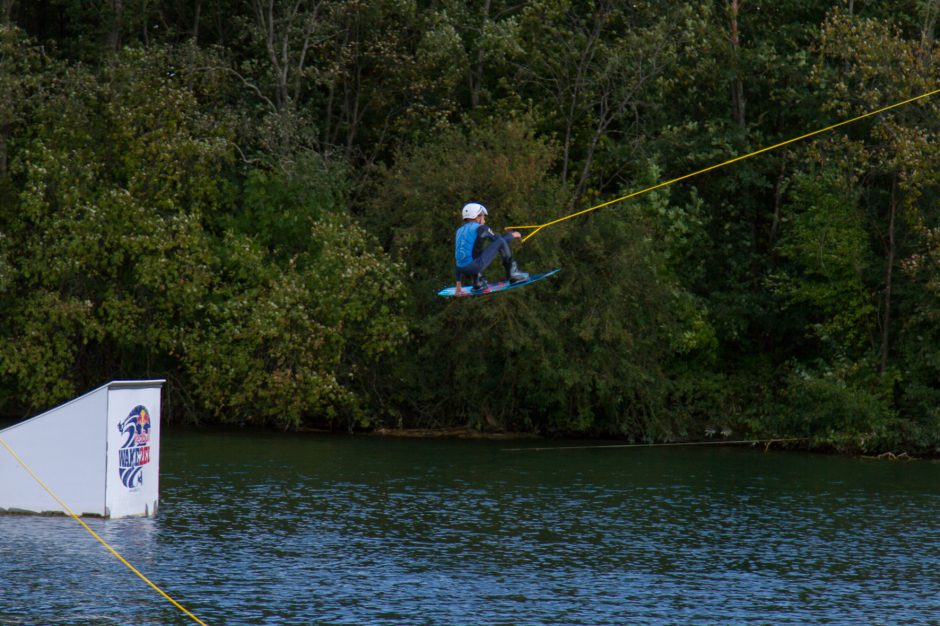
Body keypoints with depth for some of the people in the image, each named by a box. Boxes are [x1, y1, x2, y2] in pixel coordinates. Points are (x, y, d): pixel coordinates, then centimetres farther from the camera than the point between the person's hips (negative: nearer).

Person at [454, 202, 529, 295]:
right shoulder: (480, 228, 1)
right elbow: (499, 240, 11)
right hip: (475, 266, -6)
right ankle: (512, 273, 4)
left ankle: (477, 281, 19)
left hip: (463, 269, 6)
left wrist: (459, 283, 29)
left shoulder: (460, 231, 21)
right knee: (501, 241, 2)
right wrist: (512, 235, 33)